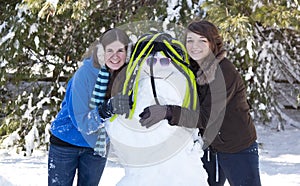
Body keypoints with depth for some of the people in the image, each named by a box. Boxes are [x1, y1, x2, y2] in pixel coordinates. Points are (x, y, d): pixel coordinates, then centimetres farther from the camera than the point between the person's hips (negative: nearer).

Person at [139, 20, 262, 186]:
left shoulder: (225, 72, -22)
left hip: (238, 151, -6)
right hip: (208, 148, 7)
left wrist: (168, 112, -42)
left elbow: (207, 116, -31)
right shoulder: (192, 70, 1)